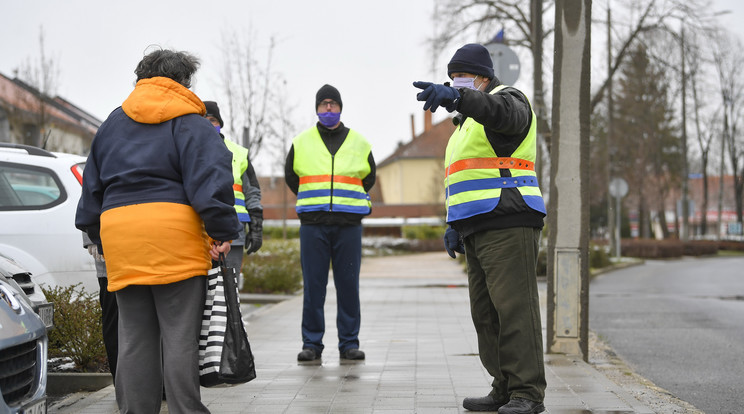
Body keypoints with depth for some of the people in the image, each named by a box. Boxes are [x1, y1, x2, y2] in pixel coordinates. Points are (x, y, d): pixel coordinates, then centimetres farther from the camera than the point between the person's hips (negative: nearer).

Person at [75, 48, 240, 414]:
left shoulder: (113, 122, 23)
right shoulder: (189, 121, 4)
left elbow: (92, 187, 24)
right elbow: (210, 178, -10)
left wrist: (100, 239, 27)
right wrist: (223, 231, -9)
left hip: (117, 228, 5)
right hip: (173, 233, -5)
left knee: (133, 337, 8)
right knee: (181, 335, -3)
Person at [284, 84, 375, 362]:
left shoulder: (359, 143, 10)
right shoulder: (301, 142, 8)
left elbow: (368, 178, 23)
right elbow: (290, 177, 20)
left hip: (349, 225, 0)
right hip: (313, 224, 0)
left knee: (348, 285, 1)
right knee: (313, 285, -1)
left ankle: (349, 342, 8)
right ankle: (312, 343, 6)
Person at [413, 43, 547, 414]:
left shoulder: (507, 100, -2)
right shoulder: (468, 122, 27)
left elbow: (498, 110, -29)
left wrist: (456, 97, -47)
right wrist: (455, 225, 20)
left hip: (508, 223, -10)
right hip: (478, 230, 10)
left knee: (514, 307, -12)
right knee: (486, 313, 8)